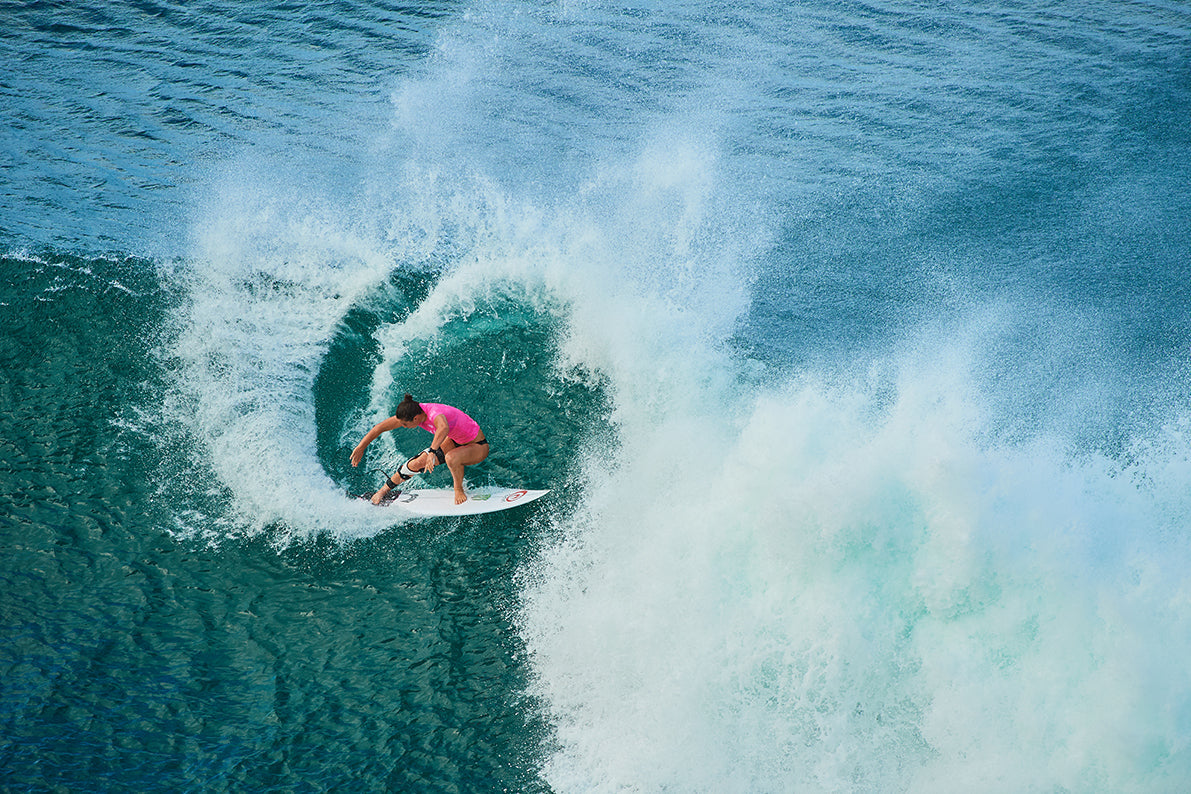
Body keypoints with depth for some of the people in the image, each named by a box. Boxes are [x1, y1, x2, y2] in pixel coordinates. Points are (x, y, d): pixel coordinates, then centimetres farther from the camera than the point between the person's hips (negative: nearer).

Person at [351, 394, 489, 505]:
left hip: (478, 446, -7)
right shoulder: (409, 413, -15)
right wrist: (361, 447, -7)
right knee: (420, 462, -6)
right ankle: (384, 490, 14)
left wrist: (432, 452, -69)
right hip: (455, 440, 7)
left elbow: (443, 428, -63)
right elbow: (381, 427, -7)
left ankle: (459, 489, -7)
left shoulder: (434, 414, -38)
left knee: (451, 458, -37)